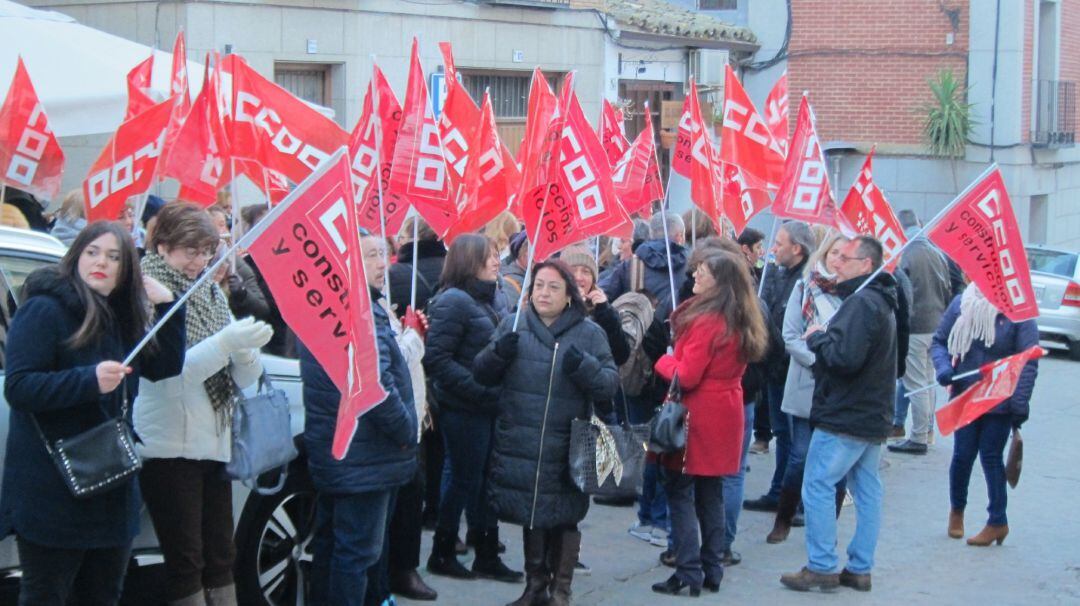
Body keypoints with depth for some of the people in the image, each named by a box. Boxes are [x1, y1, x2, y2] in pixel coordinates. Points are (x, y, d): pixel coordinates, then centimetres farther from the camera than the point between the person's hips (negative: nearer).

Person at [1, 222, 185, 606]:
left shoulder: (121, 318, 11)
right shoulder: (44, 310, -12)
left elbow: (165, 368, 12)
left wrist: (168, 307, 1)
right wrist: (90, 380, -31)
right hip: (52, 492, -8)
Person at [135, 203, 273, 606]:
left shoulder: (211, 293, 12)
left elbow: (244, 379, 10)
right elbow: (164, 372, -17)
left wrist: (247, 353, -13)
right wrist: (225, 342, -26)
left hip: (212, 444, 6)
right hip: (169, 447, -6)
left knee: (220, 557, 10)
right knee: (185, 562, -2)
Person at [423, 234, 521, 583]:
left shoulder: (487, 300, 13)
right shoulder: (454, 301, -13)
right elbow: (437, 359, -20)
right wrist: (481, 390, -23)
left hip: (489, 407, 8)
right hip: (464, 410, -8)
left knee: (487, 480, 12)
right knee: (466, 482, 1)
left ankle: (487, 555, 20)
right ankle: (442, 555, 16)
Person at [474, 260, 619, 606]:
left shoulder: (589, 334, 0)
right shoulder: (512, 327, 5)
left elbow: (610, 384, -6)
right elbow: (482, 375, 5)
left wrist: (584, 366, -24)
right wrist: (497, 353, -15)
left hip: (566, 451, -2)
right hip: (520, 447, 3)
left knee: (563, 518, 6)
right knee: (529, 515, 16)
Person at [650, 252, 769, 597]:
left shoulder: (705, 322, -20)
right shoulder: (742, 323, 7)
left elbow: (686, 376, -21)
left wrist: (664, 361, -2)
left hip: (696, 416, -8)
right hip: (726, 412, 8)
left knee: (680, 493, -1)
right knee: (711, 494, 15)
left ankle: (689, 574, -3)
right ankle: (713, 570, 19)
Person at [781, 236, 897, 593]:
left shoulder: (860, 303, -18)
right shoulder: (882, 303, 15)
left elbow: (845, 356, -27)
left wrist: (817, 338, -11)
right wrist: (824, 339, 9)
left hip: (844, 417, -10)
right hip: (874, 417, 10)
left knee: (818, 486, -3)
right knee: (867, 491, 11)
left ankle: (821, 567, 0)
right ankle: (860, 569, 18)